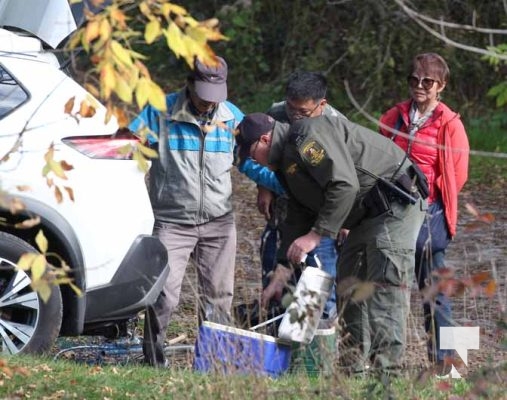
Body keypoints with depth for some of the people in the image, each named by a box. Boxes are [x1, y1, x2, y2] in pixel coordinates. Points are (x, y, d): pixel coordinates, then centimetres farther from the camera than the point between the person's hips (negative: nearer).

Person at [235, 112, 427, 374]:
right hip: (367, 215, 12)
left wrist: (316, 235, -23)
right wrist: (280, 274, 15)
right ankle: (355, 365, 15)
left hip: (395, 204, -12)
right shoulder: (288, 161, 16)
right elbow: (297, 219, 19)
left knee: (385, 283, -20)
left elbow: (345, 185, -27)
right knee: (349, 285, 13)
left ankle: (386, 364, -26)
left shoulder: (308, 136, -18)